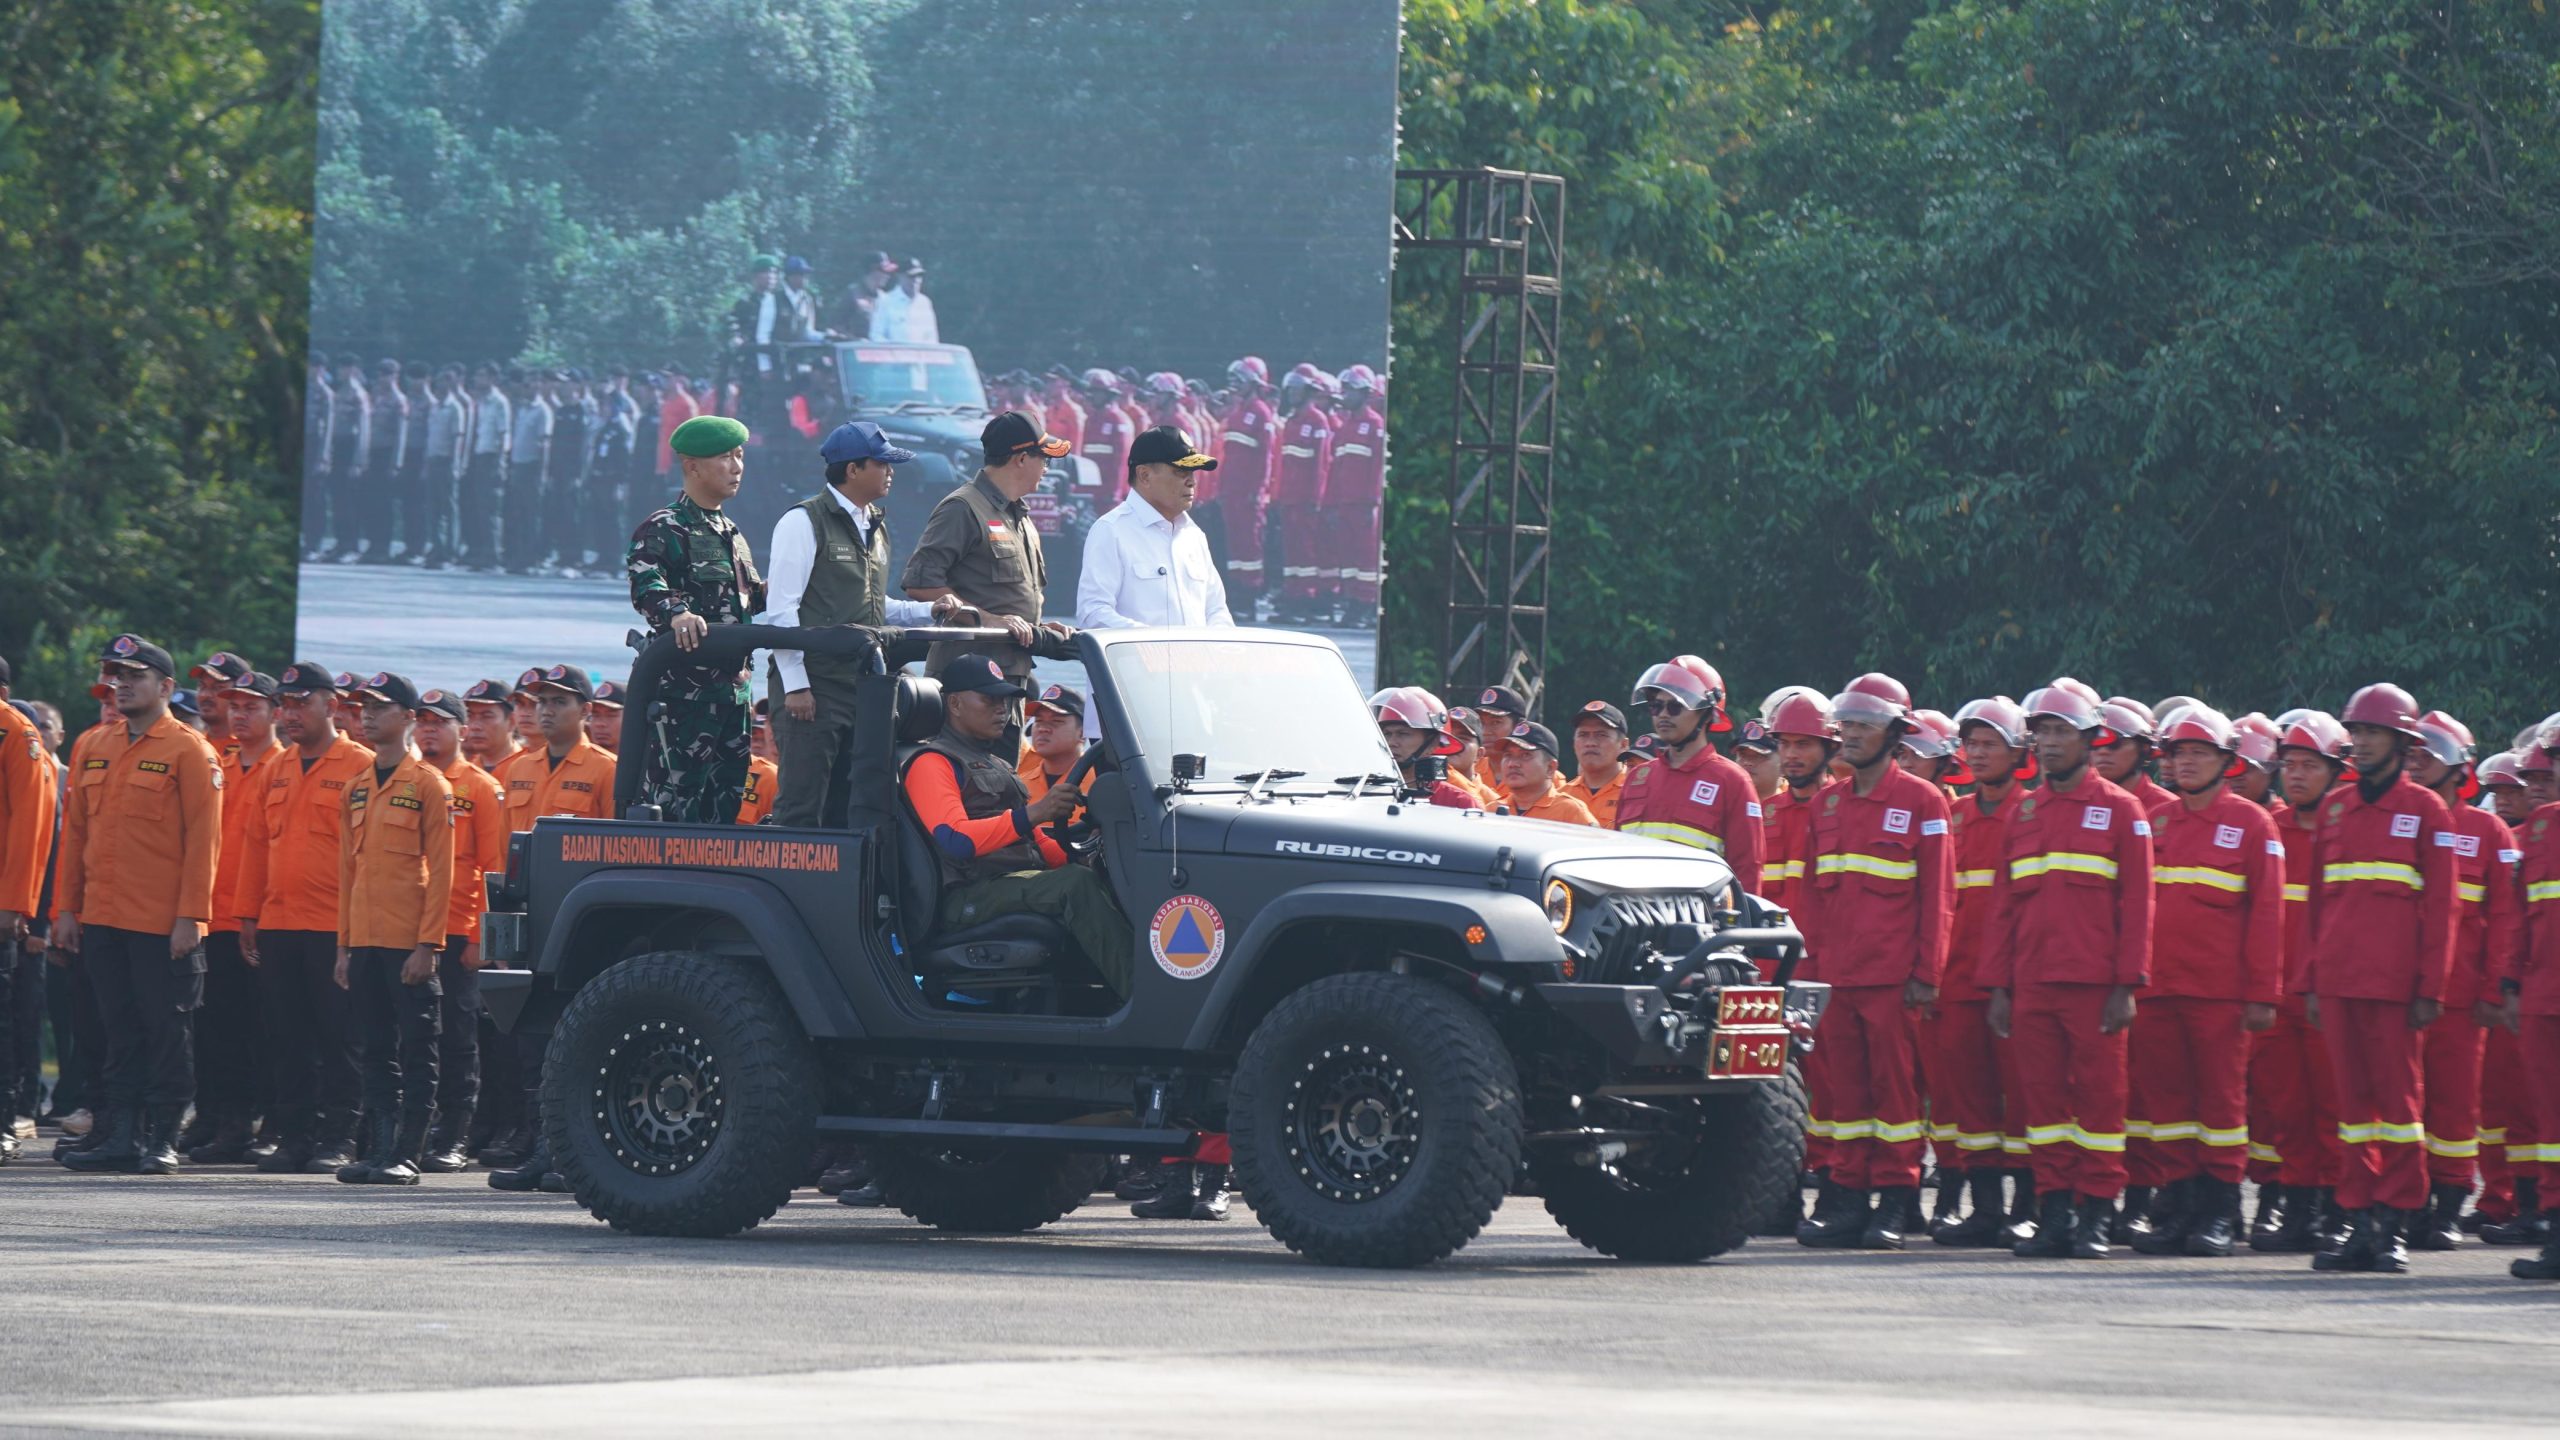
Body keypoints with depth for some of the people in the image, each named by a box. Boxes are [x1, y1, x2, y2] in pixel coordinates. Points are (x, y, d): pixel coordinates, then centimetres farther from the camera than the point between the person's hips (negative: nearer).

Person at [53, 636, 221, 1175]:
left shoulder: (188, 751, -5)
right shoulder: (97, 751, 14)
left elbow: (202, 839, -9)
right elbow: (75, 833, 16)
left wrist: (190, 917, -14)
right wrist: (67, 908, 11)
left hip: (163, 925, -6)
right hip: (102, 920, 6)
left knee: (166, 1032, -1)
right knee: (120, 1033, 8)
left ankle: (161, 1140, 2)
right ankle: (121, 1135, 11)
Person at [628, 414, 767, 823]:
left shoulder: (731, 534, 21)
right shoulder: (664, 530, -7)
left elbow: (753, 594, 32)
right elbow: (646, 586, -24)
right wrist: (676, 613, -44)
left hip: (733, 685, 9)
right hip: (683, 686, -9)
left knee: (726, 798, 10)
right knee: (674, 795, -11)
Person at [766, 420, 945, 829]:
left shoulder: (875, 528, 18)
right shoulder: (804, 522, -8)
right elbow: (781, 608, -12)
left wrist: (929, 611, 9)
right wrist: (795, 685, -16)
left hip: (861, 686, 8)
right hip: (813, 687, -8)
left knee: (848, 805, 10)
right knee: (802, 805, -9)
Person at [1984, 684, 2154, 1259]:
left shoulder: (2119, 810, 2)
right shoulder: (2023, 814, 15)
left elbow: (2137, 903, -2)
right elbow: (2003, 904, 15)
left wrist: (2127, 986, -9)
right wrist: (1997, 986, 8)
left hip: (2093, 986, -4)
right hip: (2032, 985, 4)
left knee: (2099, 1095, -2)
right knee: (2042, 1097, 3)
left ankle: (2096, 1216, 1)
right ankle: (2055, 1214, 7)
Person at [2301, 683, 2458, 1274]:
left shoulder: (2426, 810, 1)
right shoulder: (2334, 808, 14)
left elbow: (2439, 907, -1)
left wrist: (2430, 990, -7)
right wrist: (2313, 981, 11)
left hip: (2392, 981, -4)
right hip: (2338, 980, 4)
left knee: (2397, 1093, -2)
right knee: (2353, 1095, 5)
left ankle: (2396, 1223, 1)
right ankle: (2361, 1220, 7)